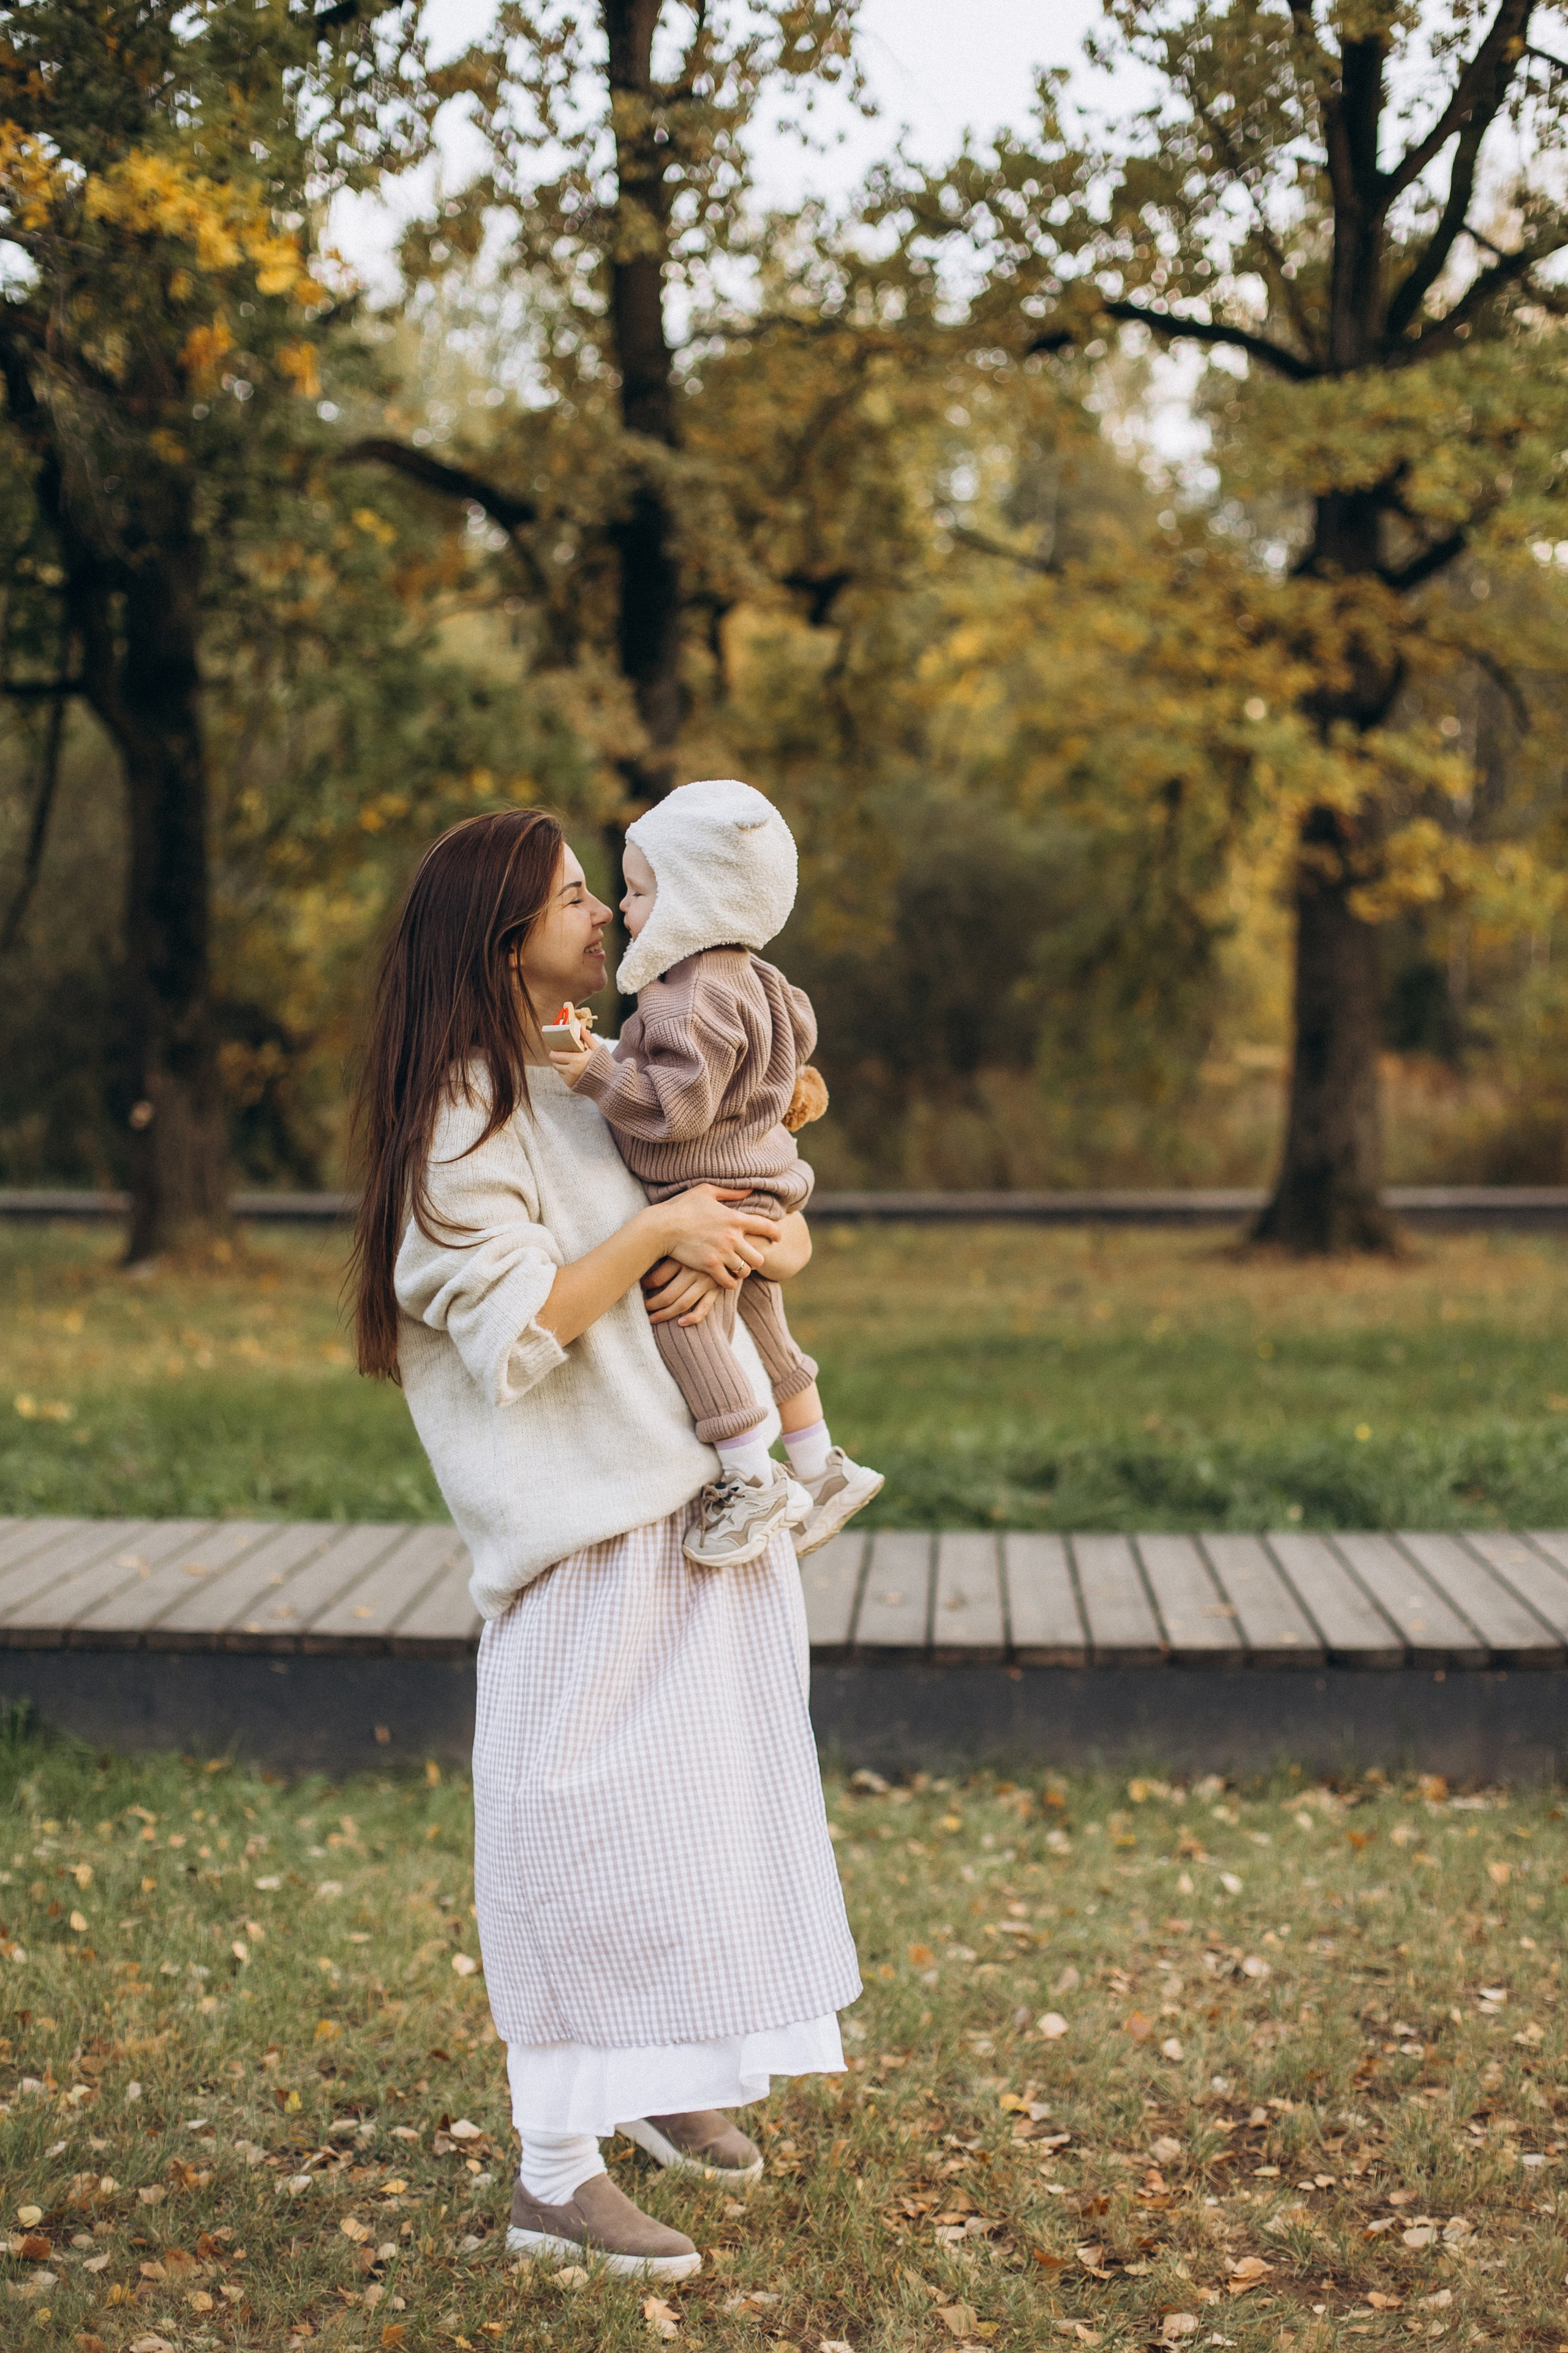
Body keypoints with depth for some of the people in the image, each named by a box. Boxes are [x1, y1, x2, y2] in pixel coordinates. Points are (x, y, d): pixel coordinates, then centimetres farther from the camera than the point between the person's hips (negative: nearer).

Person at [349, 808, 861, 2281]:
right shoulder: (464, 1118, -12)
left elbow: (779, 1224, 15)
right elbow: (516, 1327, -21)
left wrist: (748, 1250, -7)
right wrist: (661, 1226, -19)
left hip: (697, 1498, 9)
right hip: (586, 1528, -8)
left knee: (703, 1810, 16)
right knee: (586, 1835, -6)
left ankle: (667, 2079, 33)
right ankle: (554, 2173, 1)